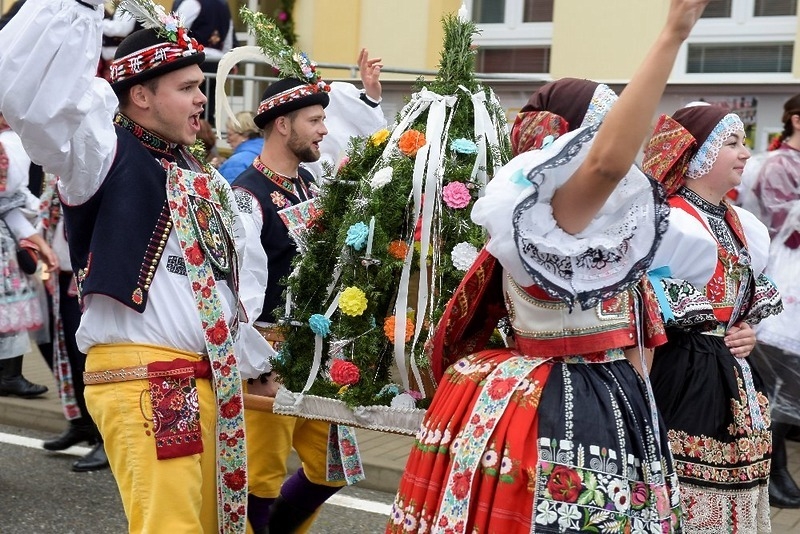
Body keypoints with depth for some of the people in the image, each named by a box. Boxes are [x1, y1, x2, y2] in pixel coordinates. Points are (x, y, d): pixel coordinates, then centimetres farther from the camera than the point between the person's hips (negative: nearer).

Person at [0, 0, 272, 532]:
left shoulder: (203, 180, 18)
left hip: (211, 383, 8)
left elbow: (242, 273, 26)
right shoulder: (107, 153, -6)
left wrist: (245, 359, 19)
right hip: (144, 382, -8)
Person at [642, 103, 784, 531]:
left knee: (729, 493, 14)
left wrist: (748, 333, 5)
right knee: (686, 492, -3)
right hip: (681, 375, -8)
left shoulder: (738, 222, 12)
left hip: (731, 377, 8)